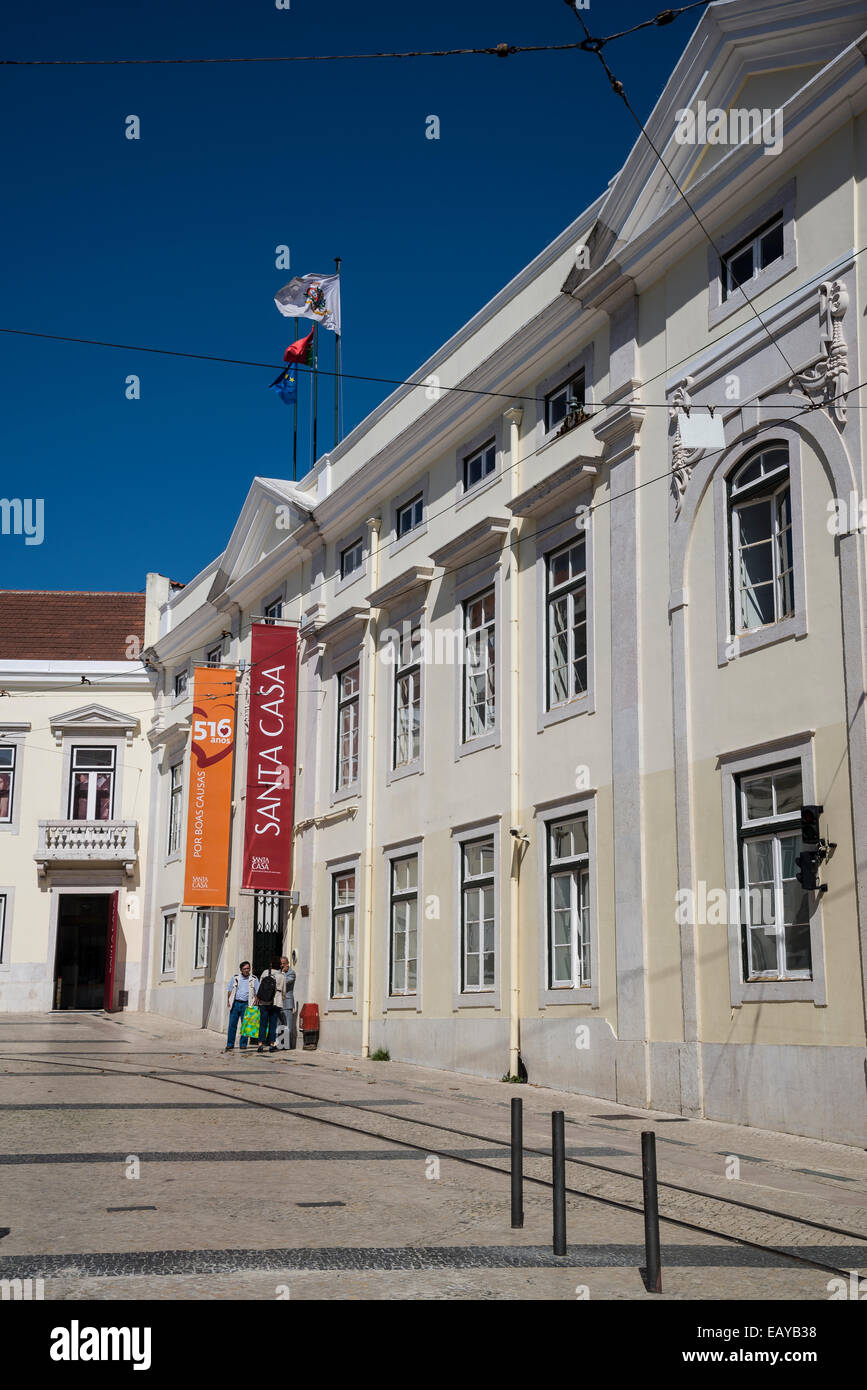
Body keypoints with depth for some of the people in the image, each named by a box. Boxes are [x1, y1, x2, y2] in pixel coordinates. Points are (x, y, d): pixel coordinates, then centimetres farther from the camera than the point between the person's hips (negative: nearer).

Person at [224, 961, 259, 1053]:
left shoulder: (253, 979, 6)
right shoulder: (235, 978, 8)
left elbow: (257, 993, 6)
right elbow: (230, 990, 13)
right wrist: (229, 1001, 2)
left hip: (246, 1004, -1)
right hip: (235, 1003, 1)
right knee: (232, 1024, -1)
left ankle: (243, 1045, 6)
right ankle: (230, 1045, 4)